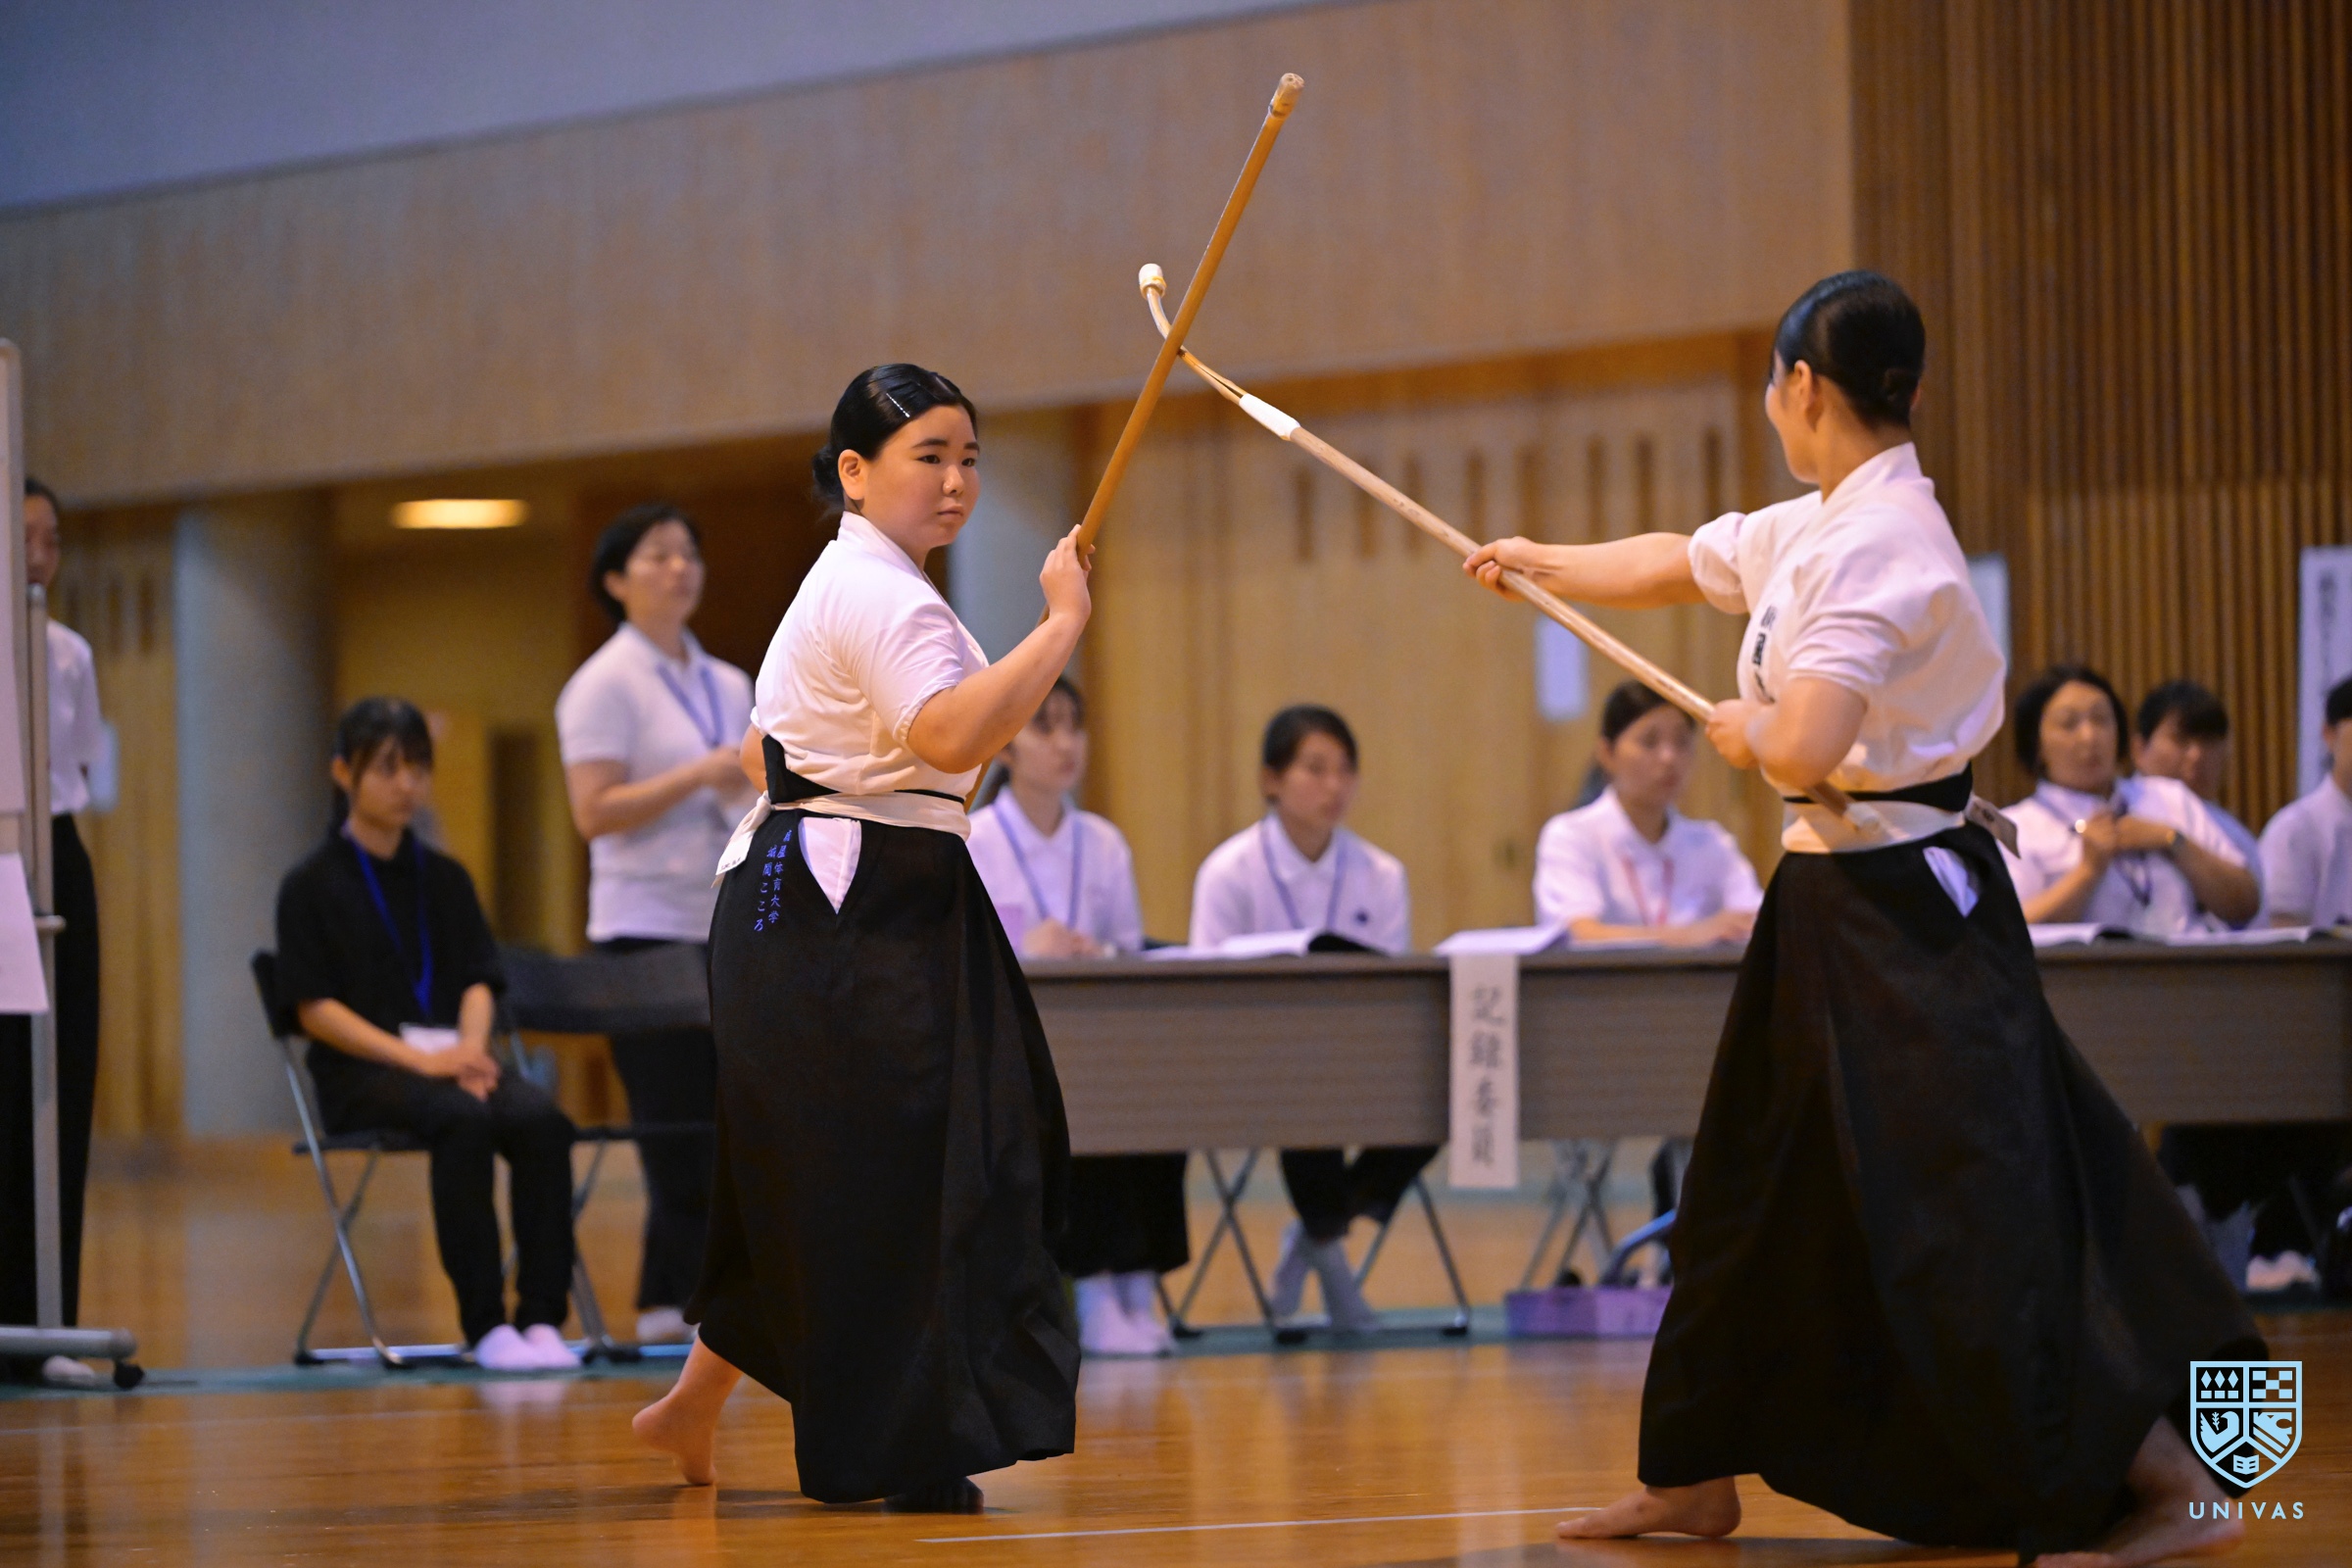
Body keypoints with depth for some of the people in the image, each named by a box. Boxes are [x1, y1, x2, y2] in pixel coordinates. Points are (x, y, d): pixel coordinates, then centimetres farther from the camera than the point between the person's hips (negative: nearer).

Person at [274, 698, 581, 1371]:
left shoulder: (445, 879, 19)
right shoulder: (312, 886, 3)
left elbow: (478, 981, 14)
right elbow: (314, 1007, -4)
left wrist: (470, 1048, -9)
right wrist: (415, 1058, -16)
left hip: (452, 1058, 4)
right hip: (361, 1071, -4)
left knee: (541, 1119, -29)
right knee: (463, 1121, -36)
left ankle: (542, 1317, -30)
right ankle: (485, 1326, -35)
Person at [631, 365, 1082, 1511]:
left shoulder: (854, 586, 20)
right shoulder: (874, 593, -14)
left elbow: (760, 752, 25)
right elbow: (954, 734, -29)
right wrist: (1062, 623, -23)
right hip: (840, 917, -11)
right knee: (877, 1175, -7)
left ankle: (693, 1406, 21)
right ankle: (893, 1454, -3)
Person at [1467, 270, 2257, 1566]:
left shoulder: (1878, 540, -20)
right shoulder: (1811, 530, 10)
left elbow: (1803, 746, -29)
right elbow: (1670, 566, 28)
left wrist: (1744, 731, -8)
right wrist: (1533, 562, 38)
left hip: (1908, 912, -10)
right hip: (1832, 899, 10)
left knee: (1979, 1223, -13)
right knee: (1763, 1190, 19)